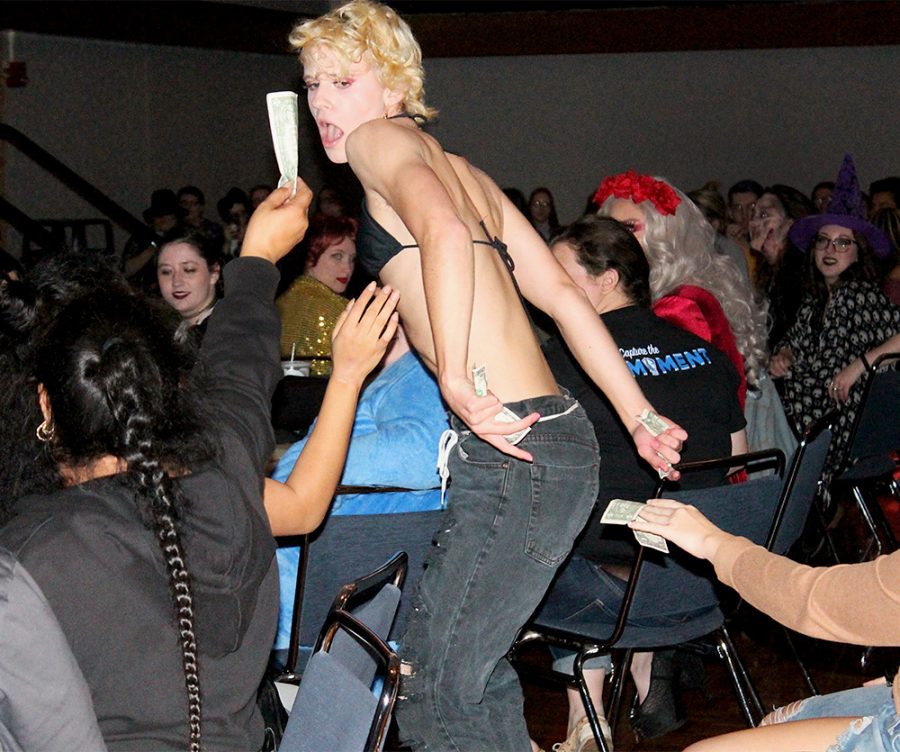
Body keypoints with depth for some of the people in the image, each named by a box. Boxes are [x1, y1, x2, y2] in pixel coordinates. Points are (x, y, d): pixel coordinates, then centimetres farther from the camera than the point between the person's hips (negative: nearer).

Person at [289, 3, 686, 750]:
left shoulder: (382, 137, -2)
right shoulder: (463, 170, 22)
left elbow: (442, 232, -24)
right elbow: (561, 292, 20)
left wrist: (459, 382, -27)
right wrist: (640, 418, 20)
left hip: (514, 456, -9)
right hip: (557, 437, 9)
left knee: (433, 692, -3)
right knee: (474, 672, 21)